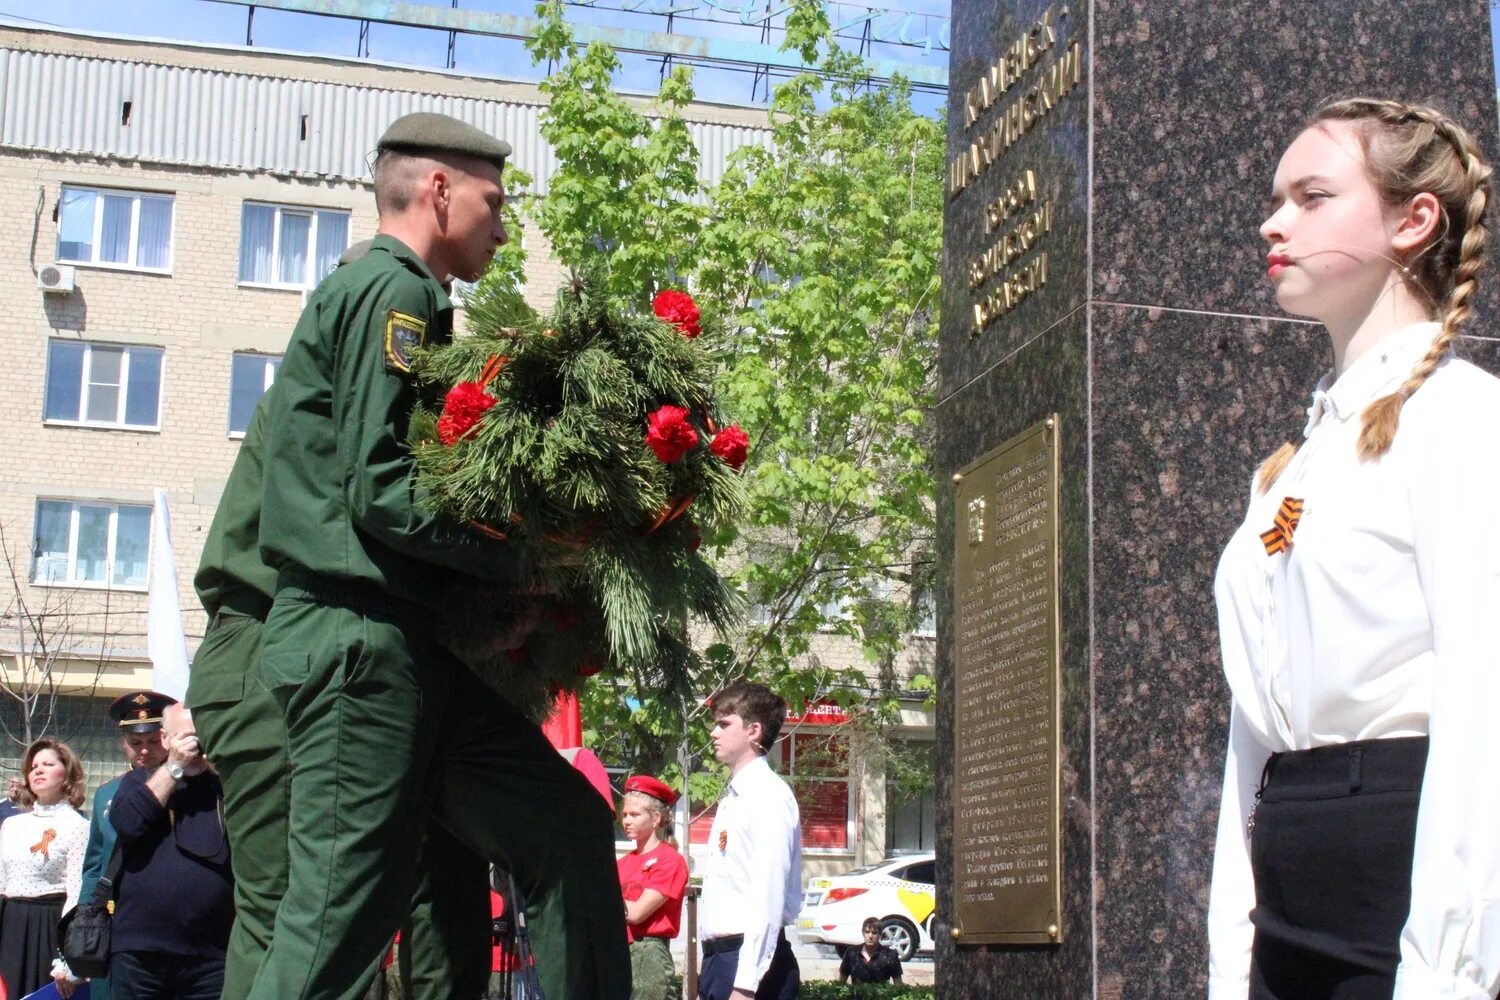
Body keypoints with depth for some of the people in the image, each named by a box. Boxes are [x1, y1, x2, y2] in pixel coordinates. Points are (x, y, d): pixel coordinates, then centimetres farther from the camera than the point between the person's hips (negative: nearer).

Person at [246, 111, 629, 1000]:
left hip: (414, 647, 10)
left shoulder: (384, 291, 22)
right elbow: (381, 489, -19)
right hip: (363, 639, -10)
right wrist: (527, 559, -14)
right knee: (342, 917, -7)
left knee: (568, 829, 8)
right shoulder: (391, 292, -9)